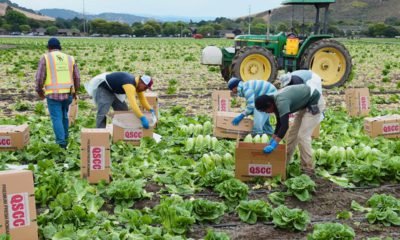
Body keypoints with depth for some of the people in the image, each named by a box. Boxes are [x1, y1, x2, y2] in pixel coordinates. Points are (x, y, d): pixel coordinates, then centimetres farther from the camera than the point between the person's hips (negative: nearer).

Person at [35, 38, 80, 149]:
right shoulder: (70, 58, 9)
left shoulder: (45, 58, -1)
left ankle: (61, 141, -9)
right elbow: (77, 78, 9)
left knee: (57, 118, 2)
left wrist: (39, 91, 12)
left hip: (53, 94, -4)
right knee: (64, 115, 22)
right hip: (68, 93, 4)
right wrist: (75, 91, 25)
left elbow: (40, 77, -5)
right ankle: (65, 138, 29)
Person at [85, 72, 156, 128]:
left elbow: (142, 99, 2)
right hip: (104, 89, -10)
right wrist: (142, 118, -53)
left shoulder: (138, 84, -9)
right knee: (103, 113, -21)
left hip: (115, 91, 10)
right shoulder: (130, 85, -38)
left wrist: (151, 110, -12)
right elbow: (133, 103, -48)